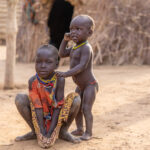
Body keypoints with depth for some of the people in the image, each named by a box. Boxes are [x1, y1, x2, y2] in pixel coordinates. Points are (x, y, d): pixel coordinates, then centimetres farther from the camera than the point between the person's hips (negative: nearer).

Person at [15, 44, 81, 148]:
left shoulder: (59, 80, -22)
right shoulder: (33, 81, -20)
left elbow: (58, 106, -22)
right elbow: (37, 108, -23)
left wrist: (50, 132, -28)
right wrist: (42, 133, -30)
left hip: (56, 117, -1)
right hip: (39, 117, 1)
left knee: (76, 98, -25)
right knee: (20, 99, -21)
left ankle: (63, 131, -6)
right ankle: (35, 132, -4)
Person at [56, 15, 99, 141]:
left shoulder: (86, 48, -22)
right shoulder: (75, 47, 8)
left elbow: (82, 66, -31)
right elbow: (62, 54, 15)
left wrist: (66, 74, -37)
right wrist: (65, 40, 5)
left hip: (90, 85, -10)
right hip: (80, 86, 10)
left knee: (86, 109, -9)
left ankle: (88, 132, 0)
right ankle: (79, 129, 26)